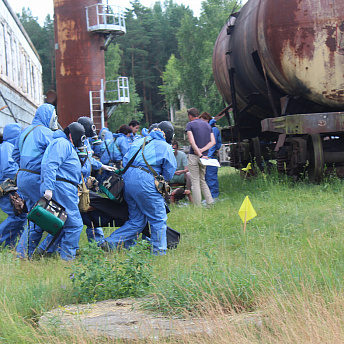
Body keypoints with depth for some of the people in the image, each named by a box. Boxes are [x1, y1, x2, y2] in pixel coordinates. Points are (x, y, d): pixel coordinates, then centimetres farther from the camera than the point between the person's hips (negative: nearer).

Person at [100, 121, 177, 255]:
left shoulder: (138, 142, 22)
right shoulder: (165, 147, 6)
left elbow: (125, 161, 22)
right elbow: (169, 173, 8)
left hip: (127, 179, 7)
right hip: (145, 182, -7)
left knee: (136, 220, 15)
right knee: (159, 219, 7)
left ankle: (111, 243, 8)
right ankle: (159, 252, 6)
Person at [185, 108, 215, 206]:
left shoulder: (190, 125, -2)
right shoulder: (208, 125, 16)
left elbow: (192, 142, -13)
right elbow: (213, 142, 6)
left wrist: (199, 154, -15)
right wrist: (202, 150, -4)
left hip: (194, 156, -5)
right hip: (204, 156, 5)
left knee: (195, 182, -3)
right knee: (202, 181, 15)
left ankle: (198, 207, -5)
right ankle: (210, 202, 4)